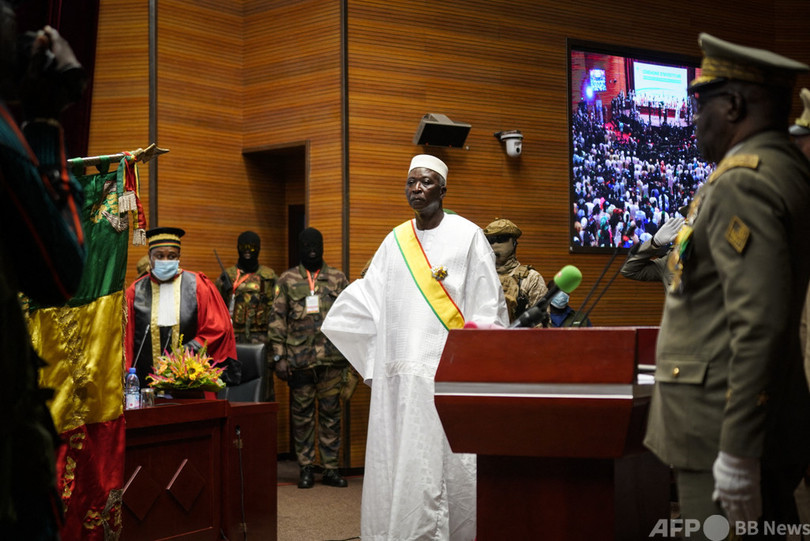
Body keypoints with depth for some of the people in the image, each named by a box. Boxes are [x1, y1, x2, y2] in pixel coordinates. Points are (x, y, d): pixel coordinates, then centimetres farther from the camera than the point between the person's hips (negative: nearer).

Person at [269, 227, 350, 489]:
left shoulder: (338, 278, 10)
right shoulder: (287, 280, 7)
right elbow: (277, 319, 5)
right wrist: (279, 356, -2)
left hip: (332, 358, 1)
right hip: (299, 359, -1)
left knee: (331, 413, 4)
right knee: (302, 415, 4)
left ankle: (331, 468, 11)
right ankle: (305, 468, 13)